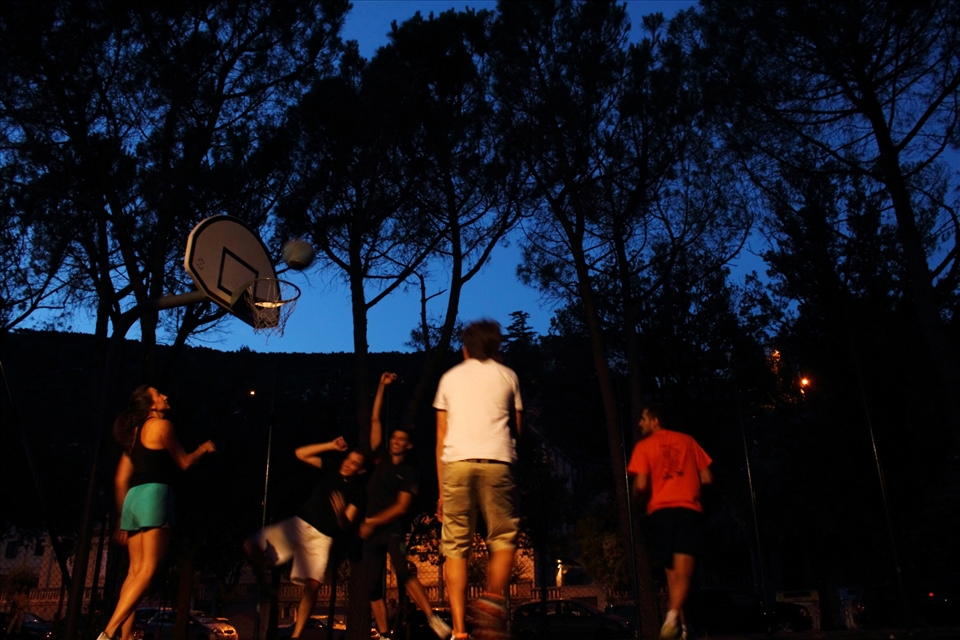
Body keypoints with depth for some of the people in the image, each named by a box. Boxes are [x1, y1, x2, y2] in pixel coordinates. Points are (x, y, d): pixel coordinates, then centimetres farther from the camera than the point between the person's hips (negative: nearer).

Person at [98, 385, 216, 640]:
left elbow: (120, 480, 19)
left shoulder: (136, 432, 21)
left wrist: (123, 517, 21)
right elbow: (184, 462, 4)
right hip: (154, 496, -9)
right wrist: (203, 448, 22)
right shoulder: (161, 425, -3)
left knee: (135, 571, 7)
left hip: (134, 498, 9)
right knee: (148, 570, -11)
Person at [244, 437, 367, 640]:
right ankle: (264, 586, 10)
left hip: (321, 537, -3)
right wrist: (330, 446, -2)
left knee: (313, 584, -19)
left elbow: (345, 525, -8)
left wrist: (339, 511, -29)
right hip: (298, 523, 3)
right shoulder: (332, 468, 7)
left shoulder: (357, 492, -2)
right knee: (251, 545, -12)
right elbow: (301, 454, 6)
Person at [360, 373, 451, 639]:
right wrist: (382, 387, 5)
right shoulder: (380, 459, 10)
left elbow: (401, 507, -8)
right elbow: (374, 421, 8)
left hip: (393, 528, -5)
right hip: (371, 530, 5)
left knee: (402, 571, -26)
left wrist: (372, 522, -12)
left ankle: (432, 618, -30)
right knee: (373, 584, 0)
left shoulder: (409, 473, 0)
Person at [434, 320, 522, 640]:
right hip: (496, 461, -1)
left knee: (456, 547, 4)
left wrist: (442, 491, 18)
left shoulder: (450, 378, 20)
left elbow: (441, 439, 16)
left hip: (456, 462, 1)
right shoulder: (507, 376, 17)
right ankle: (492, 598, -14)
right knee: (503, 539, 10)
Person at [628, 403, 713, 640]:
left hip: (661, 511, -1)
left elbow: (641, 485, -7)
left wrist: (642, 497, 15)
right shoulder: (687, 441, 13)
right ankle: (674, 615, -32)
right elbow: (707, 478, 11)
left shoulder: (644, 446, 4)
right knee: (683, 571, -10)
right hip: (689, 509, 1)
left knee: (672, 571, 14)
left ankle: (680, 621, 15)